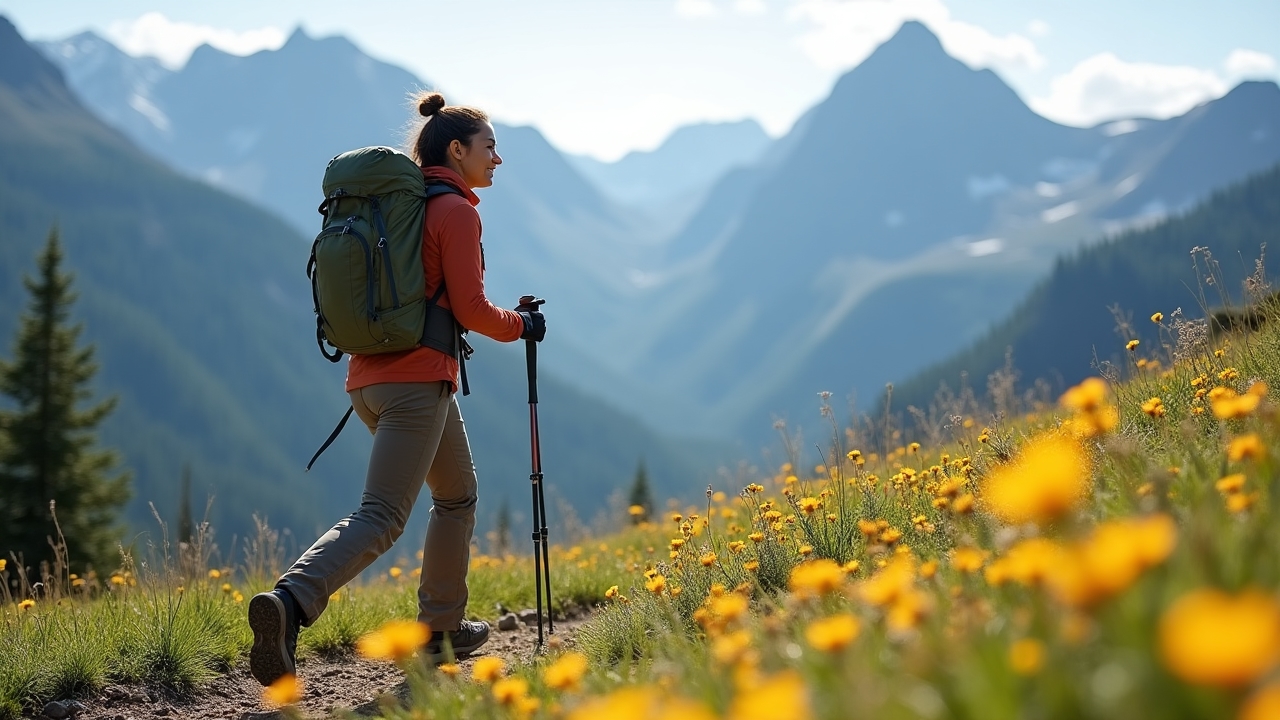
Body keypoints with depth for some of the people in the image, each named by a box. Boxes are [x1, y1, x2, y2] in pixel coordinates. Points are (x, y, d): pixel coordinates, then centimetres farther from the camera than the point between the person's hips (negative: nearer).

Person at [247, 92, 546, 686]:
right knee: (380, 517, -13)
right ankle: (289, 604, -30)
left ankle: (443, 628, 25)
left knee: (458, 494, 23)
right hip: (419, 378, -9)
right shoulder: (455, 212, -7)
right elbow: (470, 308, -12)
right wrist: (520, 325, 5)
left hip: (369, 377, 9)